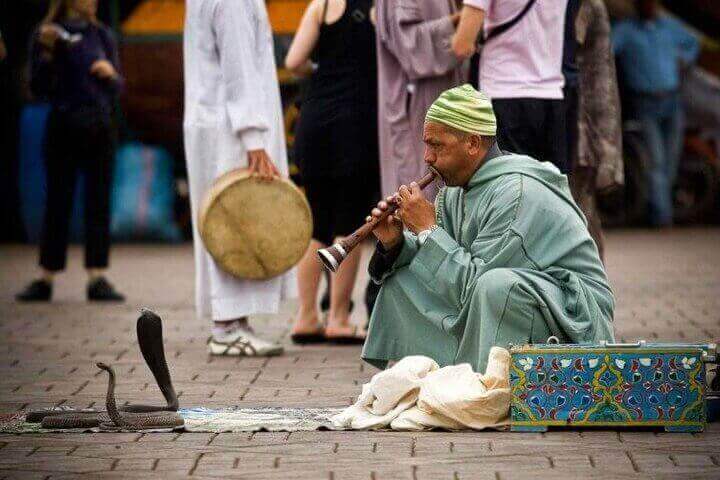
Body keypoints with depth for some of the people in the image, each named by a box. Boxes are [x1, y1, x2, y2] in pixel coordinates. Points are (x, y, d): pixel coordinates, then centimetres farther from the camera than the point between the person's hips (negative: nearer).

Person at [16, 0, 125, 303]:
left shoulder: (102, 36, 10)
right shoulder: (47, 34, 1)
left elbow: (117, 87, 13)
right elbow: (38, 88, -3)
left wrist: (111, 73, -8)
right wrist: (47, 53, -16)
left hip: (99, 128, 2)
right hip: (63, 127, -2)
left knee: (98, 203, -1)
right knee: (57, 202, 2)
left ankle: (97, 279, -1)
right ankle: (46, 279, 8)